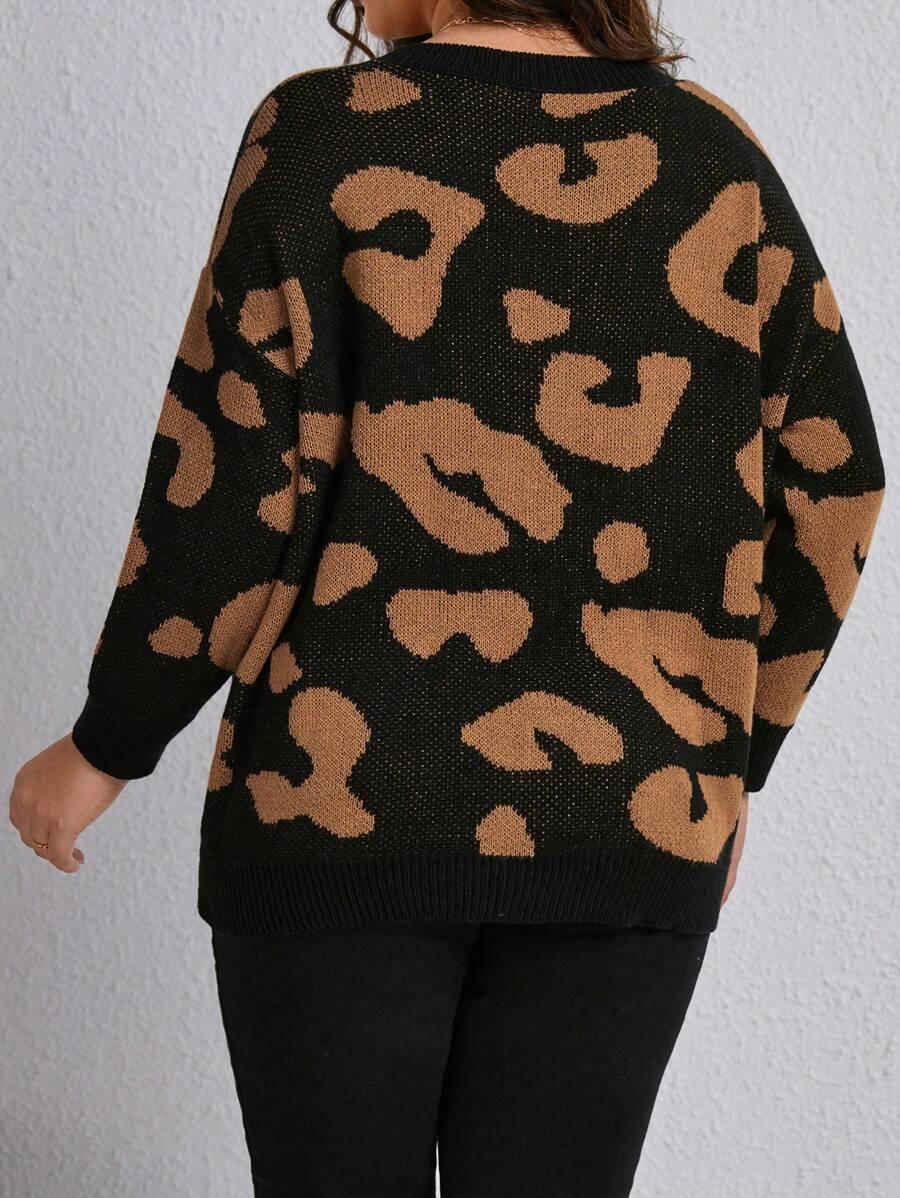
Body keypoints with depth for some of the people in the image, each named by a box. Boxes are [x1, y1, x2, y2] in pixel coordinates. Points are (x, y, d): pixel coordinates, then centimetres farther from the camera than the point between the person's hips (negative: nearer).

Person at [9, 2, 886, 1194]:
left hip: (351, 801, -3)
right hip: (633, 827, 3)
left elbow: (238, 495, -10)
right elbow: (828, 490, 6)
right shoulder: (714, 156, 5)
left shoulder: (330, 135, -6)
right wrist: (734, 763, 17)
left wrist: (106, 748, 3)